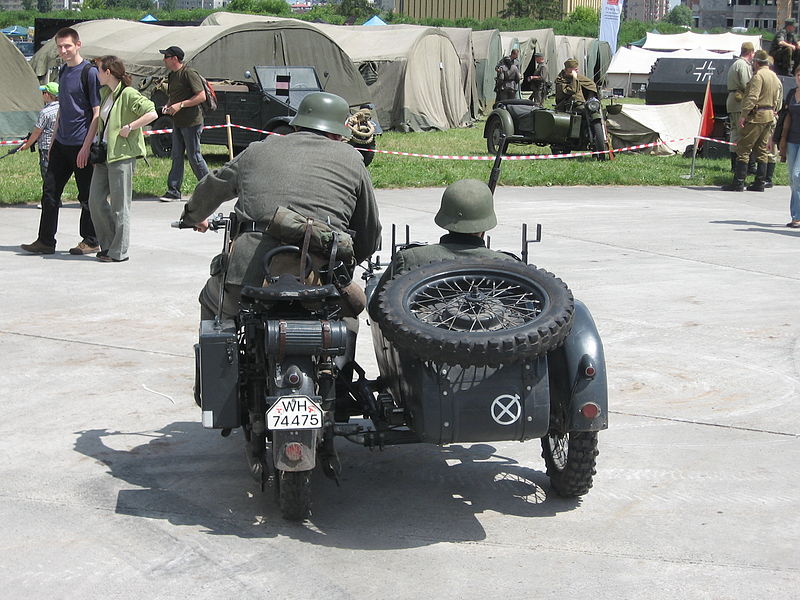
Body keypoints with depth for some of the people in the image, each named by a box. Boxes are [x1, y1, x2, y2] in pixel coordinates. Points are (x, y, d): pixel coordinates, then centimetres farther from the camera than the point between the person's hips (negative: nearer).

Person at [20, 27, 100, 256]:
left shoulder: (89, 72, -10)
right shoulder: (63, 72, 14)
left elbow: (98, 113, -13)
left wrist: (86, 147, -17)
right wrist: (54, 139, 19)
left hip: (81, 145, -8)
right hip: (61, 143, 8)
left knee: (87, 195, 2)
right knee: (50, 190, 6)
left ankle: (90, 241, 13)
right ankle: (45, 241, 11)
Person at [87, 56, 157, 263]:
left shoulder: (129, 94, -12)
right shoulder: (105, 92, 14)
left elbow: (152, 114, -22)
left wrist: (129, 128, -20)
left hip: (122, 154, -9)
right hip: (104, 153, 9)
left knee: (119, 205, -3)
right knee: (96, 201, 7)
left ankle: (119, 251, 5)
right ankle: (108, 245, 18)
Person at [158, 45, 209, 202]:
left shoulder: (189, 74, -13)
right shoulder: (172, 76, 15)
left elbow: (202, 96, -18)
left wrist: (180, 105, -21)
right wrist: (167, 106, 6)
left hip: (191, 122, -9)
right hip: (177, 123, 9)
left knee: (194, 157, -4)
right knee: (177, 157, 7)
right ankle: (173, 191, 8)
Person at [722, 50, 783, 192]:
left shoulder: (758, 75, -12)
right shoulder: (775, 77, 16)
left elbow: (752, 97, -20)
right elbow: (778, 99, 19)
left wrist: (743, 115, -20)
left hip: (757, 116, -9)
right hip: (770, 116, 9)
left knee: (743, 148, -7)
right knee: (762, 150, 12)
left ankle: (738, 183, -10)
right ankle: (760, 183, 11)